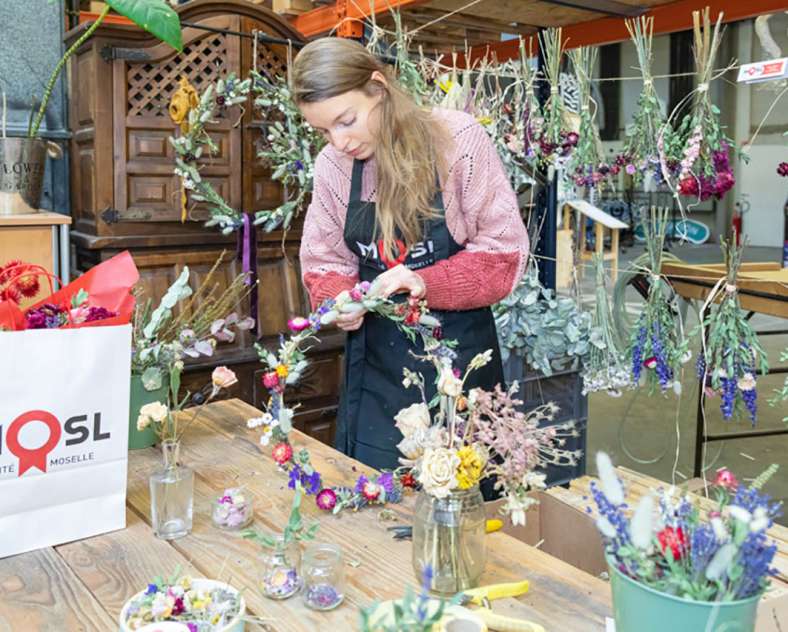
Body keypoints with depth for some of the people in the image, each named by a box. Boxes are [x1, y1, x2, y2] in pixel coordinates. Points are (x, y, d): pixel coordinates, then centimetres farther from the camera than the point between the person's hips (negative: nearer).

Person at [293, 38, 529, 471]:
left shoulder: (457, 139, -12)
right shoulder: (330, 165, -1)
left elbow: (504, 251, -10)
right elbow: (325, 264, 8)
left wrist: (427, 283, -23)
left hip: (457, 350, -3)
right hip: (376, 358, 3)